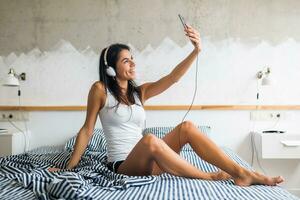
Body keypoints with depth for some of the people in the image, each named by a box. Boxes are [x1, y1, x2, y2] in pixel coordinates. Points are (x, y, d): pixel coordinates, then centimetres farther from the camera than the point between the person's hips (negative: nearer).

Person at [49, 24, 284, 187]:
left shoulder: (139, 91, 10)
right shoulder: (100, 90, -3)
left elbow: (172, 78, 0)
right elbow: (87, 130, -1)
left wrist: (196, 51, -13)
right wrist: (69, 167, -2)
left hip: (147, 160, 5)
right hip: (124, 165, -5)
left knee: (187, 126, -16)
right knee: (150, 140, -38)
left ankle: (242, 173, -20)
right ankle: (209, 177, -24)